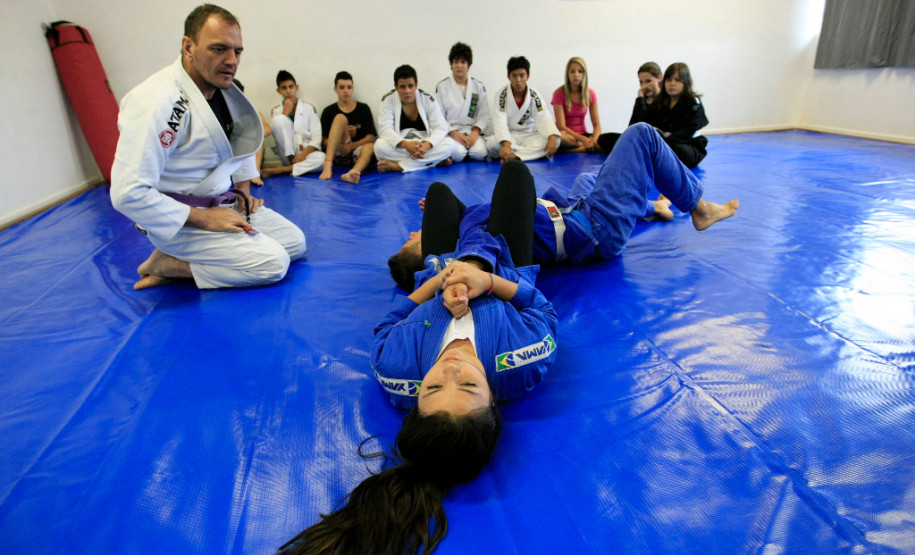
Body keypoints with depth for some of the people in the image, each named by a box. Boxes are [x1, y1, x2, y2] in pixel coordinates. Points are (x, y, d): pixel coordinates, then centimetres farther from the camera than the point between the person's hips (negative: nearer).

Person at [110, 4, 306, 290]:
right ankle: (167, 264, -4)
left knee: (294, 242, 5)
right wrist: (204, 219, -22)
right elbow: (128, 194, -26)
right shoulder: (154, 103, -24)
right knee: (273, 263, -20)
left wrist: (243, 190, 10)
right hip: (177, 220, -8)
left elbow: (242, 141, 23)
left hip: (223, 203, 9)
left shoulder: (222, 90, 2)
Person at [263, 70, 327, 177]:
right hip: (289, 155, 0)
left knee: (321, 158, -36)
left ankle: (279, 170, -26)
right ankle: (292, 162, -21)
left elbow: (316, 137, -3)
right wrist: (286, 112, -5)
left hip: (307, 153, 0)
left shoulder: (309, 108, 7)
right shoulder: (277, 111, 12)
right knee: (279, 119, -21)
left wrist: (304, 154, -17)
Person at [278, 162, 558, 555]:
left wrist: (437, 281, -30)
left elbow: (389, 322, -19)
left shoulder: (396, 369, -42)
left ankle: (473, 225, 61)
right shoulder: (523, 367, -45)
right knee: (514, 169, 16)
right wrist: (489, 281, -36)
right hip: (502, 269, 0)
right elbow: (544, 310, -24)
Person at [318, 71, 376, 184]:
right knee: (340, 117, -22)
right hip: (338, 153, 0)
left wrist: (351, 146, -15)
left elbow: (370, 137, 1)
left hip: (357, 152, 0)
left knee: (370, 146, -33)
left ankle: (353, 172, -64)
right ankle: (328, 166, -39)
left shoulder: (363, 108, 10)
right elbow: (324, 141, 5)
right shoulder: (328, 111, 10)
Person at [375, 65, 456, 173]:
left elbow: (441, 127, -10)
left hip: (424, 145, 1)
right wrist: (405, 144, -35)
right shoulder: (388, 100, -5)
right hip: (399, 146, 0)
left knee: (448, 144, -27)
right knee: (380, 146, -33)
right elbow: (385, 129, -16)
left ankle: (397, 166, -29)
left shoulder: (428, 99, -3)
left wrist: (427, 144, -33)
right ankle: (435, 160, -26)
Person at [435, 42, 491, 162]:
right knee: (458, 153, -33)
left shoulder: (478, 86, 11)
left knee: (479, 152, -29)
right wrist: (453, 132, -14)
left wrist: (476, 132, -12)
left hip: (472, 131, 2)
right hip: (450, 131, -2)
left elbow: (484, 115, 7)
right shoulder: (442, 86, 6)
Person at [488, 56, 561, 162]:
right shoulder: (501, 95, -9)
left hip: (529, 136, 3)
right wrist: (506, 145, -39)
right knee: (492, 143, -36)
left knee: (556, 141, -23)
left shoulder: (535, 96, 1)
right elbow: (500, 123, -21)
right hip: (508, 136, -3)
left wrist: (552, 138, -30)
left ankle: (514, 156, -30)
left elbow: (544, 119, -8)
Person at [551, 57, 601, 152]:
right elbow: (561, 126, -15)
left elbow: (597, 125, 1)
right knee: (560, 136, -40)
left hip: (583, 135, 3)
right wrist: (584, 140, -25)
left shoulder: (590, 94, 3)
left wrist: (594, 139, -22)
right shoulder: (559, 93, -8)